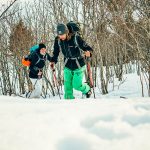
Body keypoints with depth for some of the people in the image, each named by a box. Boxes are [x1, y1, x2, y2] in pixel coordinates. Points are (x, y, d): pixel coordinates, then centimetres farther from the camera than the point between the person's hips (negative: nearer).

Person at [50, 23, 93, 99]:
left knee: (77, 85, -2)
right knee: (67, 86, 1)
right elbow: (56, 52, 5)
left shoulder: (75, 38, -22)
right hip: (68, 66, 4)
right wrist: (53, 61, -10)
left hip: (78, 65, -4)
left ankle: (87, 90, 30)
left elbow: (86, 47, -17)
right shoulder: (58, 40, -9)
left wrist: (88, 51, -39)